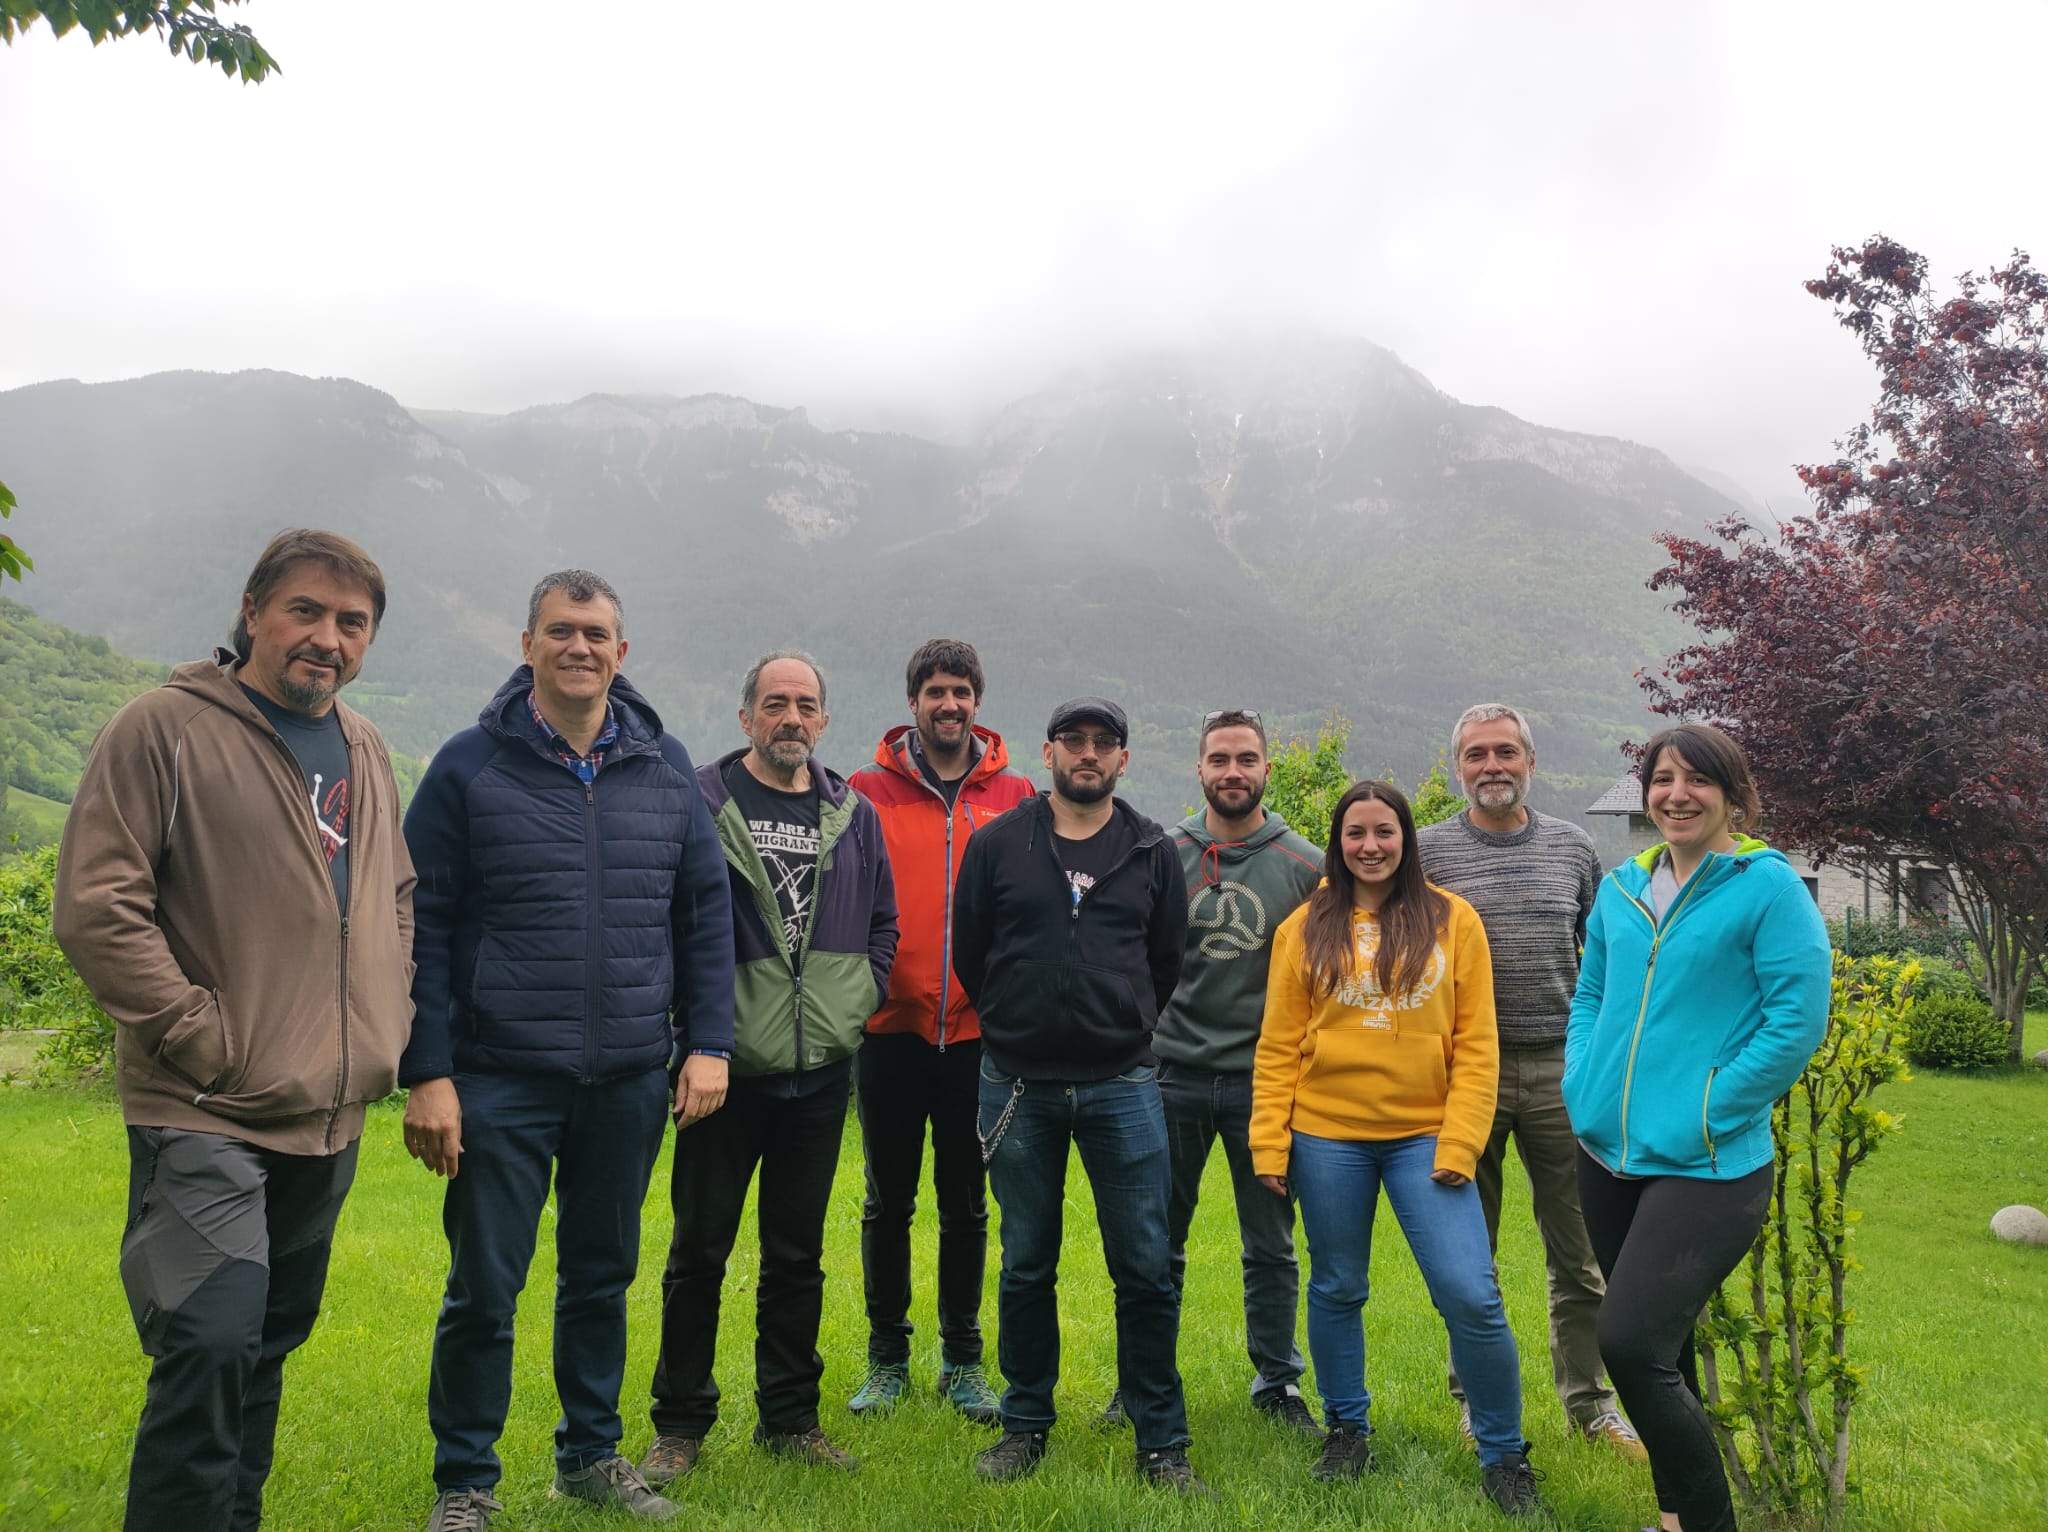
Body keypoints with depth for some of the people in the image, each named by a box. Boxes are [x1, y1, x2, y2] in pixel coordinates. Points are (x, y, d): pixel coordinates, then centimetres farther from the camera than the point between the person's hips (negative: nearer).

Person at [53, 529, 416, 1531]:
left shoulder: (365, 752, 11)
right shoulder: (165, 727, -10)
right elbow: (93, 908, -15)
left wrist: (386, 1026, 10)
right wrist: (200, 1036, -16)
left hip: (330, 1115, 7)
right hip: (205, 1118, -7)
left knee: (269, 1343, 18)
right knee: (211, 1345, -15)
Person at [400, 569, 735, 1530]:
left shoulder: (666, 768, 5)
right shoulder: (470, 766, -4)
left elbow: (706, 914, 8)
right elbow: (423, 929, -5)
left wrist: (707, 1043, 1)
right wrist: (426, 1073, -9)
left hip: (628, 1085, 3)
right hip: (500, 1081, -3)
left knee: (603, 1278, 15)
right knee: (484, 1289, 5)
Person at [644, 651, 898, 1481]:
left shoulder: (854, 814, 9)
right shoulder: (699, 802, -4)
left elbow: (883, 925, 15)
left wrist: (855, 1003, 3)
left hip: (819, 1072, 3)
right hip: (726, 1069, -3)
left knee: (798, 1255, 14)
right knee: (699, 1250, 7)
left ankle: (791, 1419, 27)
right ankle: (680, 1425, 22)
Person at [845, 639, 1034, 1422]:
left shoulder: (1014, 796, 4)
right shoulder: (869, 792, 1)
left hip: (977, 1032, 1)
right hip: (891, 1027, 0)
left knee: (966, 1205, 11)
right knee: (888, 1202, 11)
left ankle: (963, 1360, 25)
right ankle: (887, 1358, 25)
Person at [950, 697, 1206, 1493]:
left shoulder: (1154, 852, 4)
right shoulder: (997, 844, 1)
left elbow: (1167, 961, 13)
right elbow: (969, 955, 8)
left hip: (1123, 1088, 0)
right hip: (1018, 1087, 0)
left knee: (1146, 1269, 2)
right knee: (1026, 1267, 11)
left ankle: (1161, 1443, 16)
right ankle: (1025, 1426, 27)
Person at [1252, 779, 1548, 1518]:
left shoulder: (1453, 920, 1)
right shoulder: (1305, 929, 2)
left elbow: (1475, 1044, -1)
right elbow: (1278, 1048, 2)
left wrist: (1459, 1144, -8)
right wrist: (1269, 1147, -4)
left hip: (1425, 1136, -1)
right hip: (1328, 1137, 1)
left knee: (1471, 1296, -6)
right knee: (1336, 1291, 12)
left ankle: (1504, 1456, 15)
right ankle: (1347, 1430, 34)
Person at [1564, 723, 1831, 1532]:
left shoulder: (1769, 887, -9)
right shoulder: (1621, 887, 8)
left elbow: (1798, 1023, -13)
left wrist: (1701, 1117, -15)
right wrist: (1583, 1088, 3)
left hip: (1707, 1168, -6)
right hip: (1608, 1155, 6)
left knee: (1631, 1345, -14)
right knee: (1658, 1348, 17)